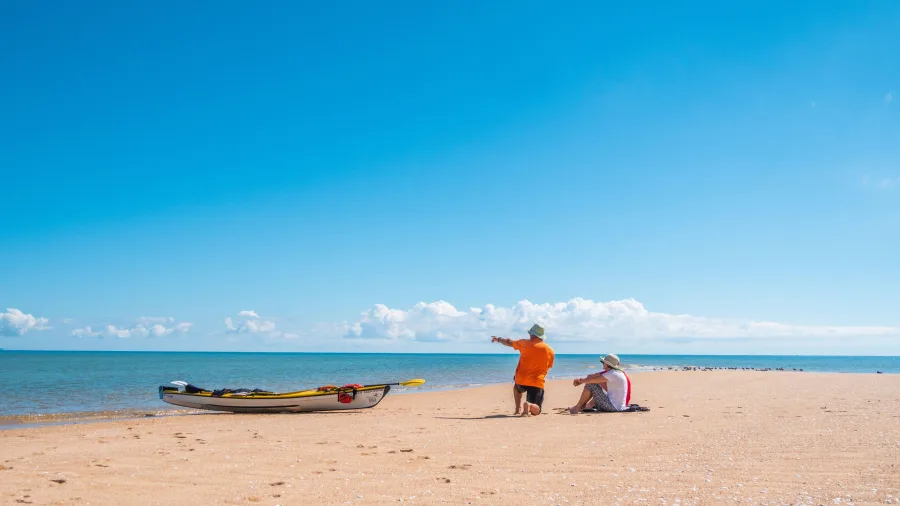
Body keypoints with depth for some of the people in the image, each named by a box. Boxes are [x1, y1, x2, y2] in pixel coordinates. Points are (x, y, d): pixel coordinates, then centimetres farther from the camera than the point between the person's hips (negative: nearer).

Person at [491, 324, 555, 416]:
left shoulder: (524, 343, 0)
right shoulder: (550, 351, 3)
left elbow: (509, 342, 15)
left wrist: (498, 339, 33)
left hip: (521, 380, 2)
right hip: (537, 383, -1)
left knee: (517, 387, 38)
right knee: (536, 410, 2)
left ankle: (518, 408, 22)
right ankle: (529, 405, -32)